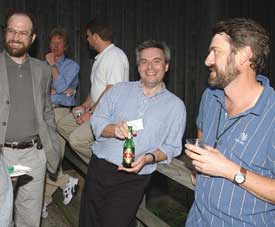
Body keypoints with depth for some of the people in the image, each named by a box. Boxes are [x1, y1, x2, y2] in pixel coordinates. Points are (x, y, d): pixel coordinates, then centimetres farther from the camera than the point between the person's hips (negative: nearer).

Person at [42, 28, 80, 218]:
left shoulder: (72, 65, 9)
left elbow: (61, 85, -6)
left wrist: (53, 65, 1)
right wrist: (54, 91, -7)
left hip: (60, 111, -4)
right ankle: (66, 181, 12)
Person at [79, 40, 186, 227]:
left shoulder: (176, 105, 2)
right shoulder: (120, 90, 7)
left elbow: (171, 147, 2)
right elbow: (96, 121, 2)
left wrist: (148, 158, -16)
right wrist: (114, 129, -19)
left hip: (132, 179, -2)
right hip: (99, 169, 2)